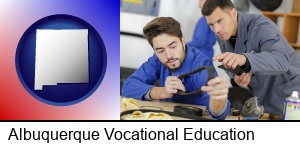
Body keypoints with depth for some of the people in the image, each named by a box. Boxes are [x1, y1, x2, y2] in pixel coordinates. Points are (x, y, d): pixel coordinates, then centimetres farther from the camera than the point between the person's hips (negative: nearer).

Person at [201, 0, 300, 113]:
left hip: (289, 96, -6)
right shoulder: (222, 37, -5)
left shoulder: (260, 27, -26)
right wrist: (237, 79, -21)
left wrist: (244, 59, -60)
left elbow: (281, 61, -43)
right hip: (262, 97, 6)